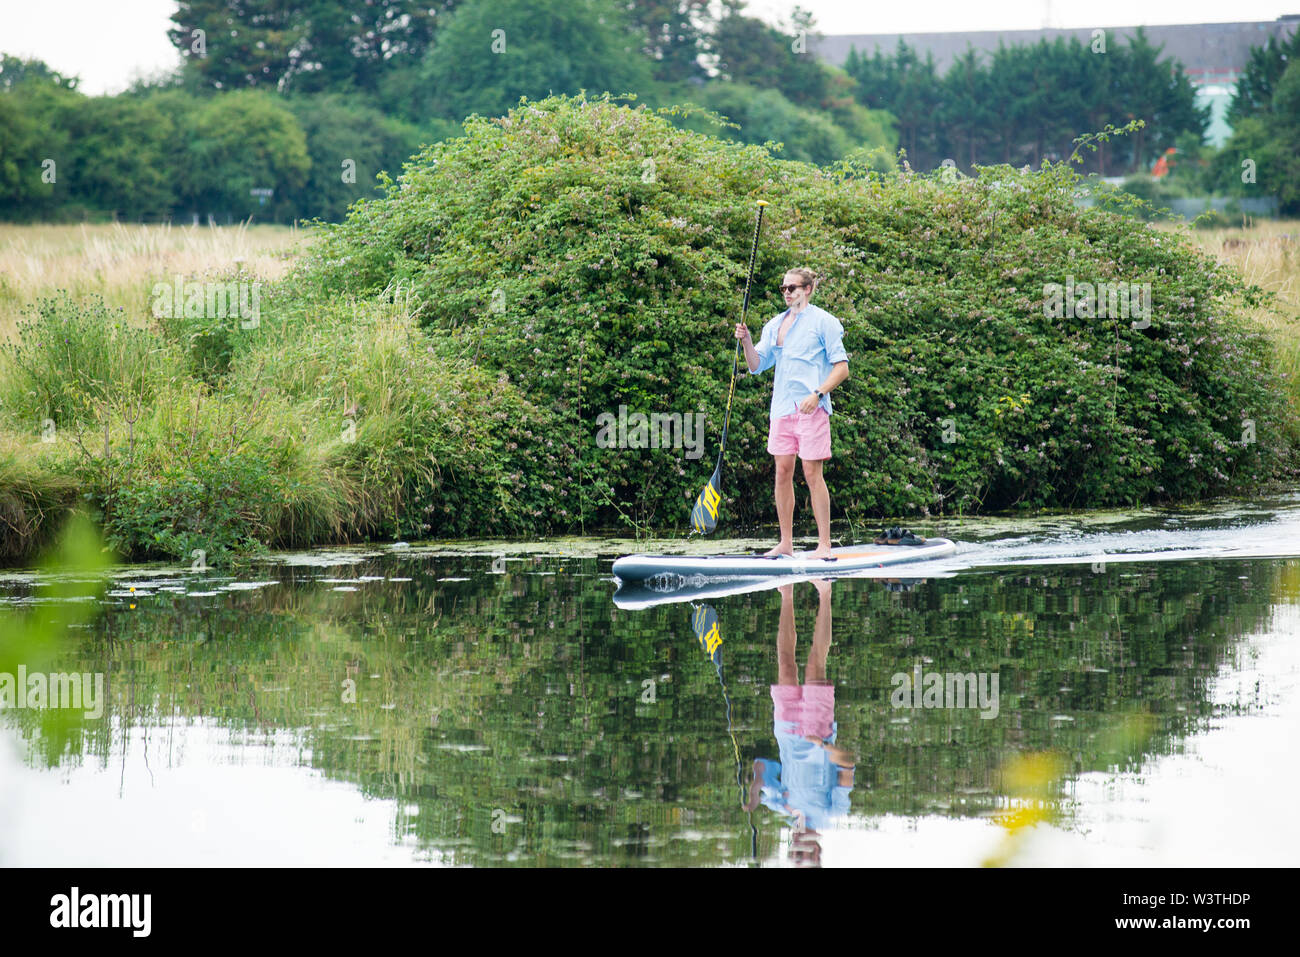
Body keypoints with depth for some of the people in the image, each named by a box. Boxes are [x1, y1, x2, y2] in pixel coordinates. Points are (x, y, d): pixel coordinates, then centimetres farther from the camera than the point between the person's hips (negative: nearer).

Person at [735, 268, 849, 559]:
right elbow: (757, 365, 17)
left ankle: (824, 545, -5)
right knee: (783, 472, 4)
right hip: (782, 407, 6)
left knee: (812, 474, -8)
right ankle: (785, 543, 10)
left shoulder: (822, 322, -1)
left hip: (811, 407, -6)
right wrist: (747, 342, -2)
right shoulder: (774, 325, 16)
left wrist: (818, 393, -17)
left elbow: (841, 368, -5)